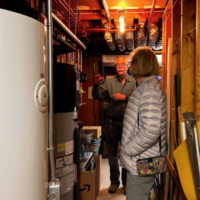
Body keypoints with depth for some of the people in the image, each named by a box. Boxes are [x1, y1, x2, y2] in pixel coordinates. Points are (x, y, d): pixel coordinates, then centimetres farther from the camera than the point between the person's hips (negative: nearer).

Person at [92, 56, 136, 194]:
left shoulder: (134, 82, -1)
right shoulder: (109, 82, 5)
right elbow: (98, 96, -2)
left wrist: (125, 97, -17)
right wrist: (96, 85, -18)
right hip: (112, 122, 2)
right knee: (112, 153, 11)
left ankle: (126, 182, 24)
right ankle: (114, 181, 26)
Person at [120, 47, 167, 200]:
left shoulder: (149, 88, -20)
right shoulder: (147, 86, 13)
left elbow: (151, 131, -30)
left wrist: (127, 151, -19)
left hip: (141, 163, -10)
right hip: (141, 160, 10)